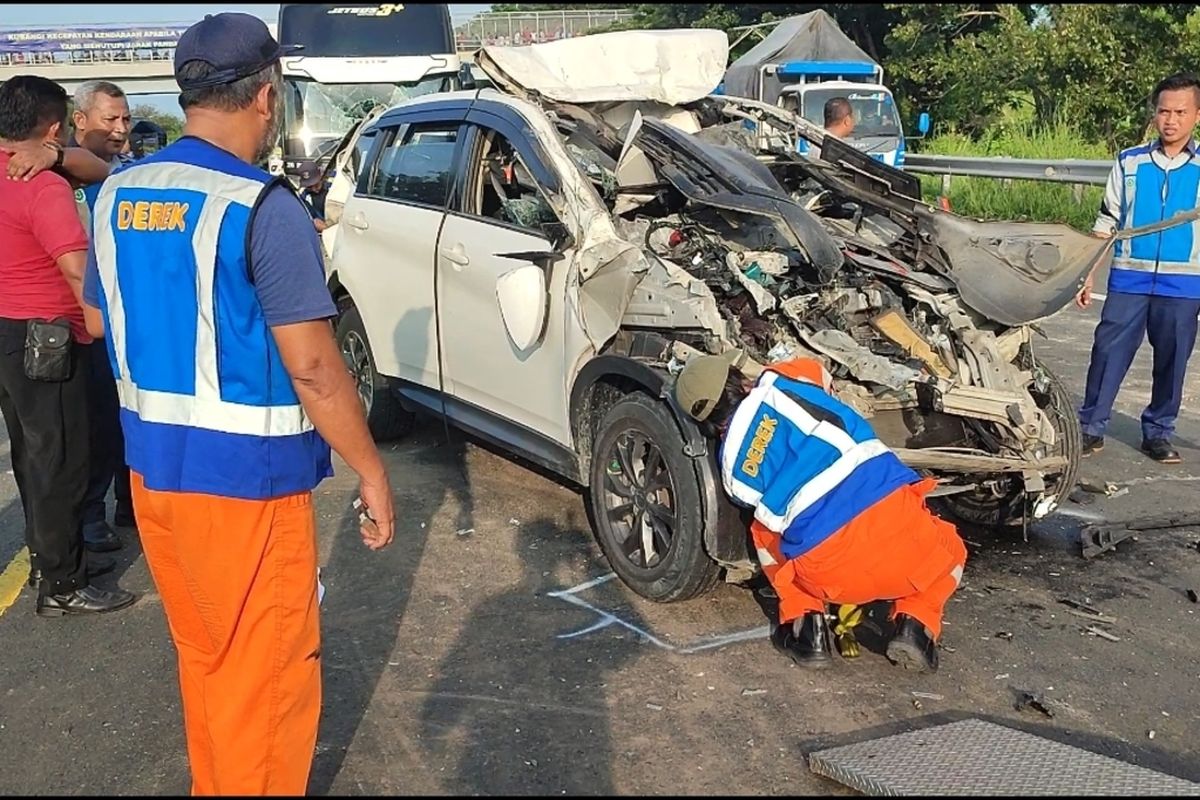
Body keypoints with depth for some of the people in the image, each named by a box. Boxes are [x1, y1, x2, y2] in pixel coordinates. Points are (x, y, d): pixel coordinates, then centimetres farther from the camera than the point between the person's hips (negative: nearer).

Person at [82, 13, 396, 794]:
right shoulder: (264, 208, -20)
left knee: (204, 658, 25)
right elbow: (313, 368, -21)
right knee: (265, 674, 11)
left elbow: (98, 321, 16)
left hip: (152, 465, 8)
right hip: (244, 478, -8)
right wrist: (373, 473, -11)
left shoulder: (116, 196, 3)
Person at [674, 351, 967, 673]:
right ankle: (917, 626, 9)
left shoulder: (732, 467, 12)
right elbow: (817, 371, 34)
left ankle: (806, 627, 18)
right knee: (950, 552, 35)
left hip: (832, 575, 0)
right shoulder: (781, 384, 11)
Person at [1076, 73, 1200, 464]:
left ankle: (1158, 433, 21)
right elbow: (1105, 224, 8)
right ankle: (1091, 428, 8)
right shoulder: (1130, 162, 4)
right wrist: (1088, 277, 5)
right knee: (1108, 353, -2)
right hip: (1129, 279, 0)